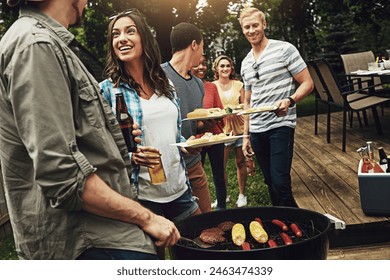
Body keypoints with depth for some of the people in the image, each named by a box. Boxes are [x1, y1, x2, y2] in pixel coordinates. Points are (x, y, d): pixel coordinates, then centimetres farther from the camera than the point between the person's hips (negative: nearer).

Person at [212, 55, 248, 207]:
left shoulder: (238, 85, 6)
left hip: (239, 127, 2)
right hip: (221, 129, -2)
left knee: (241, 162, 9)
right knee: (221, 165, -3)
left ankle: (242, 194, 23)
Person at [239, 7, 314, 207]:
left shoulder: (284, 50, -4)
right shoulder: (245, 63, 14)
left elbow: (307, 84, -4)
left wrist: (289, 101, -24)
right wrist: (246, 135, 17)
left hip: (280, 126, -6)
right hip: (256, 131, 6)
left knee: (280, 183, -14)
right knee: (270, 183, 10)